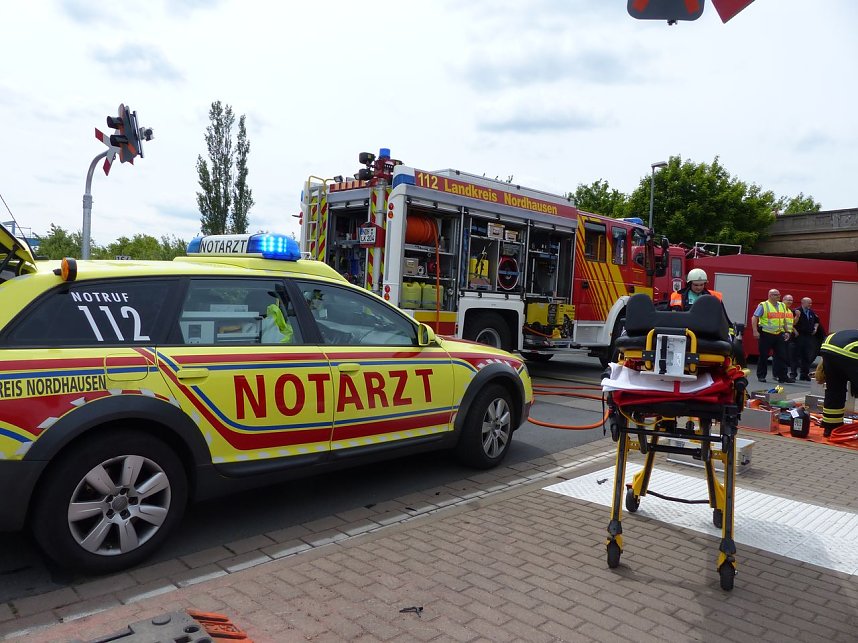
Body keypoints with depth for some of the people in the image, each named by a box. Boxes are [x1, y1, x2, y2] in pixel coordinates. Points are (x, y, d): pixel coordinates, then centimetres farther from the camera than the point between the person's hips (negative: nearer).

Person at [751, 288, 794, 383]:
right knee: (763, 356, 2)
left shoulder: (782, 306, 13)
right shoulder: (763, 305, -5)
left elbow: (784, 320, 21)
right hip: (766, 334, -5)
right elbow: (754, 318, -9)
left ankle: (783, 376, 8)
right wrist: (755, 331, -17)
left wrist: (786, 332, 13)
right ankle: (761, 376, 12)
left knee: (782, 356, 3)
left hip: (779, 334, 5)